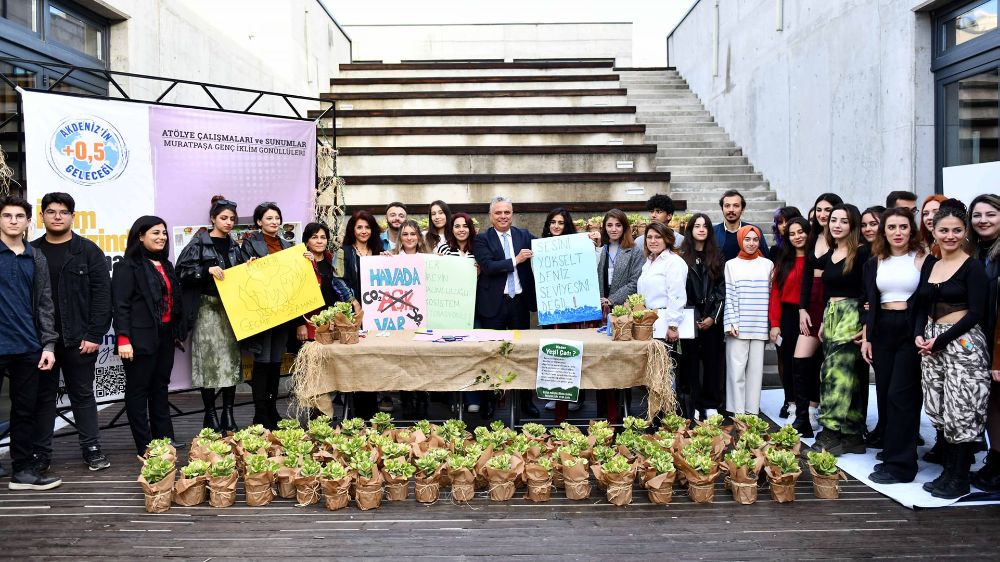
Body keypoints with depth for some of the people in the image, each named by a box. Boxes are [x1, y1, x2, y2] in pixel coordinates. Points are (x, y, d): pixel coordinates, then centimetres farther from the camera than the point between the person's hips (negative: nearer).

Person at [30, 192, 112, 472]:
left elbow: (102, 294, -5)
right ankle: (40, 453, 19)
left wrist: (94, 334, -12)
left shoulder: (88, 251, 0)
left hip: (78, 339, -2)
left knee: (82, 395, 8)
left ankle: (92, 449, 16)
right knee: (42, 396, 10)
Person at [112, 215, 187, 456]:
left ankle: (165, 441, 21)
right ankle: (144, 447, 5)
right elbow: (121, 306, -14)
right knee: (138, 390, 1)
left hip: (165, 336, 8)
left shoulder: (166, 266, 16)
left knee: (160, 387, 14)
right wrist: (123, 339, -21)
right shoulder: (128, 267, -7)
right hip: (141, 338, -8)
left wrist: (179, 333, 17)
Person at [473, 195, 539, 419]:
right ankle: (488, 400, 18)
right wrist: (515, 260, -18)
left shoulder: (524, 236, 8)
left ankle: (526, 400, 21)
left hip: (520, 301, 3)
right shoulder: (482, 239, -2)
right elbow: (487, 266, -14)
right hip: (493, 304, -3)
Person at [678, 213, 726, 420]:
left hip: (712, 318, 2)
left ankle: (710, 405, 9)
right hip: (690, 317, -1)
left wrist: (713, 317, -6)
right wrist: (693, 317, -7)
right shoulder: (682, 257, 3)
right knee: (691, 360, 0)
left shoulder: (717, 257, 9)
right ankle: (693, 404, 5)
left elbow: (722, 289, 4)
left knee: (712, 360, 2)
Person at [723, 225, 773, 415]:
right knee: (736, 369, -4)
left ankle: (752, 410, 10)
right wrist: (731, 323, -7)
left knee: (756, 368, 3)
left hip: (759, 326, 2)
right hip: (738, 327, -2)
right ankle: (737, 412, 1)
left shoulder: (767, 264, 11)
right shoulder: (731, 265, 7)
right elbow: (728, 296, 2)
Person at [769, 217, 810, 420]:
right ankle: (790, 402, 23)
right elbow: (775, 292, 3)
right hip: (786, 317, 3)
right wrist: (774, 323, -4)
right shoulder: (783, 260, 7)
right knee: (786, 362, 9)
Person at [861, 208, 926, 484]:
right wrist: (866, 338, 8)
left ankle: (899, 463, 1)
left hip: (911, 331, -4)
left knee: (900, 395, -6)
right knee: (884, 392, 9)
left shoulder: (923, 260, -2)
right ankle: (888, 443, 23)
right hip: (882, 332, 4)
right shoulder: (874, 263, 10)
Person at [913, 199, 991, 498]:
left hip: (963, 343, -6)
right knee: (940, 411, 10)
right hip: (931, 344, 6)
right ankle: (948, 471, 22)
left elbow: (975, 313, -12)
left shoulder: (973, 267, -6)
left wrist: (940, 341, -14)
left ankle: (960, 479, 9)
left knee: (961, 411, -2)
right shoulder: (929, 263, 11)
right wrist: (919, 335, -4)